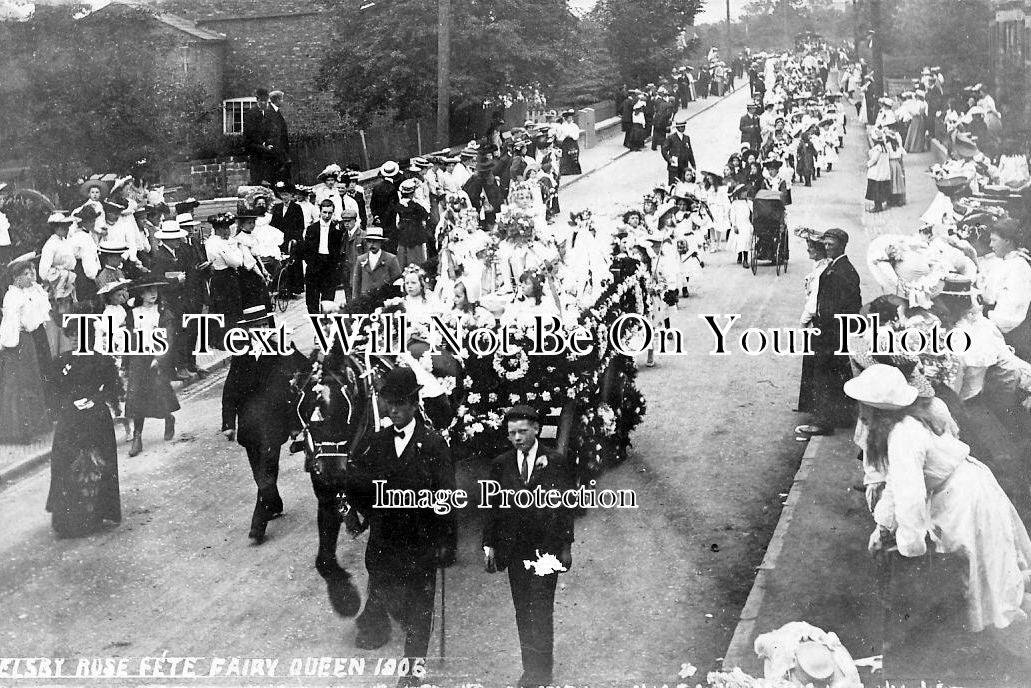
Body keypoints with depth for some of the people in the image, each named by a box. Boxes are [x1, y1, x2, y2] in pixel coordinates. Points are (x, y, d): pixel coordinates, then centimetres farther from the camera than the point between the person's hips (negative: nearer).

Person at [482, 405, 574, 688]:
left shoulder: (554, 462, -1)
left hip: (545, 546, -3)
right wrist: (489, 545, 5)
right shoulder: (500, 464, 7)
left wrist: (566, 546, -1)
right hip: (513, 548, 3)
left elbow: (566, 505, 1)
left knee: (541, 610, -6)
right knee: (522, 611, 6)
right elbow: (493, 507, 9)